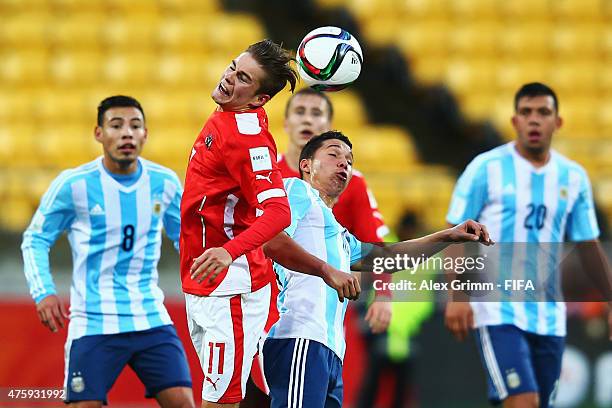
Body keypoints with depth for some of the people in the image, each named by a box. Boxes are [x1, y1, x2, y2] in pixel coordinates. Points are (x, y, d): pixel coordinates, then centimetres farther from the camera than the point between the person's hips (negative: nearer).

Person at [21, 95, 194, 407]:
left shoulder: (164, 182, 1)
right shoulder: (74, 184, -7)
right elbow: (35, 239, 2)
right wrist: (43, 292, -12)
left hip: (151, 319, 3)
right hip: (93, 323, -3)